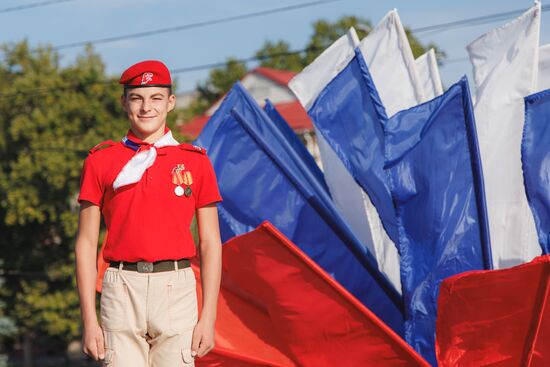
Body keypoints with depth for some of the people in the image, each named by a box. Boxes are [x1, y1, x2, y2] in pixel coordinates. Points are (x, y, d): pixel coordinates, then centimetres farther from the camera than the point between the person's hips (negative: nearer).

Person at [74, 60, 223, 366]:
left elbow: (210, 243, 8)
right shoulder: (101, 161, 8)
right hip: (122, 287, 0)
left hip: (177, 287, 0)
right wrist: (89, 319, 0)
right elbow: (87, 243, 7)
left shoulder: (196, 161, 8)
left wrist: (209, 317, 0)